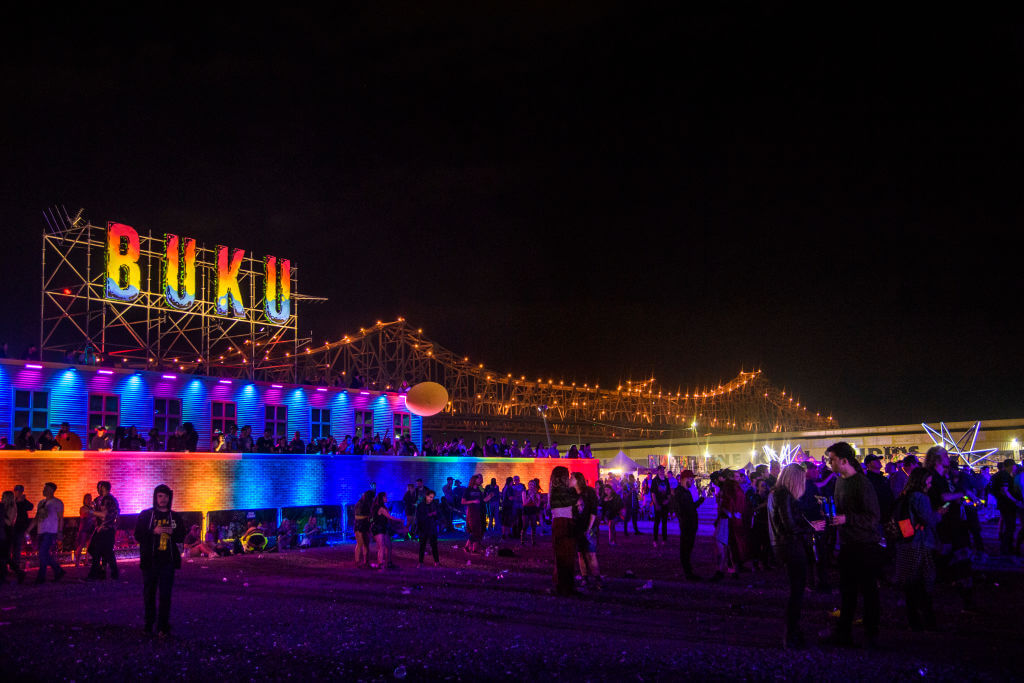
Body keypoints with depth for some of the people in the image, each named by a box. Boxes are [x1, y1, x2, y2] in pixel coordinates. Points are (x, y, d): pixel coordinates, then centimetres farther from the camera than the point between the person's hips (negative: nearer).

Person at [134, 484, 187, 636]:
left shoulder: (175, 517, 10)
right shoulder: (145, 515, 4)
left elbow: (182, 537, 11)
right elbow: (138, 536, -1)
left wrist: (172, 532, -10)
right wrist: (154, 531, -16)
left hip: (168, 561, 1)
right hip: (150, 560, 0)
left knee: (166, 594, -3)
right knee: (149, 592, 7)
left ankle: (163, 626, 1)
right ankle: (149, 623, 21)